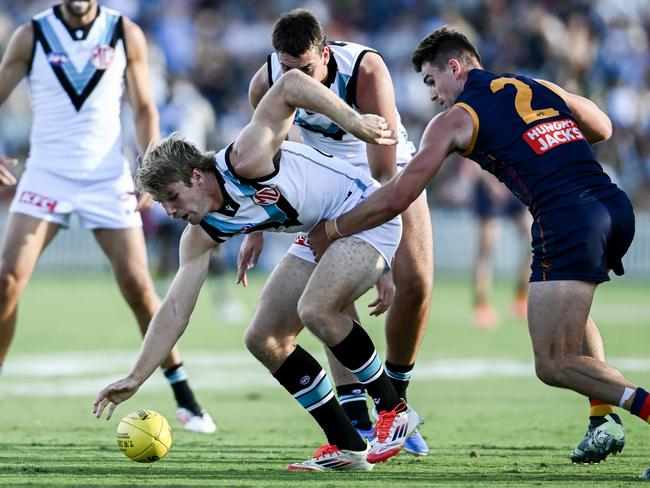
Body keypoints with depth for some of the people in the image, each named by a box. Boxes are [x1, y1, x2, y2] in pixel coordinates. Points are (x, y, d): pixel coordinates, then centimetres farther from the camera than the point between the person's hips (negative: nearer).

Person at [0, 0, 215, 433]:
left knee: (138, 286, -2)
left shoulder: (126, 35, 1)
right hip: (46, 175, 0)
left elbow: (144, 108, 7)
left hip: (108, 178, 0)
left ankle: (185, 399, 10)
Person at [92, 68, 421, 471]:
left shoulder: (242, 163, -27)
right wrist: (136, 379, -5)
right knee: (264, 340, 1)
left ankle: (394, 411, -14)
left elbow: (291, 84, -31)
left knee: (315, 309, -31)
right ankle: (346, 447, 1)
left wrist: (353, 121, -35)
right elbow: (176, 309, -1)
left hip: (365, 213, -9)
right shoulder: (202, 234, -3)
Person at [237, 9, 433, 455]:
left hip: (389, 171, -2)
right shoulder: (266, 83, -22)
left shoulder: (366, 70, -34)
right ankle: (358, 421, -16)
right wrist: (256, 228, 5)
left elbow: (384, 174, -34)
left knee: (415, 284, -16)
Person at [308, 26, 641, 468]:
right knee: (570, 307, 33)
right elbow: (603, 129, 36)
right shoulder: (539, 87, 23)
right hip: (617, 206, 7)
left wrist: (330, 230, 20)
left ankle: (641, 403, -25)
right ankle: (605, 418, 15)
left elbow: (396, 198, 7)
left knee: (554, 365, -3)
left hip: (567, 224, -7)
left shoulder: (456, 118, 7)